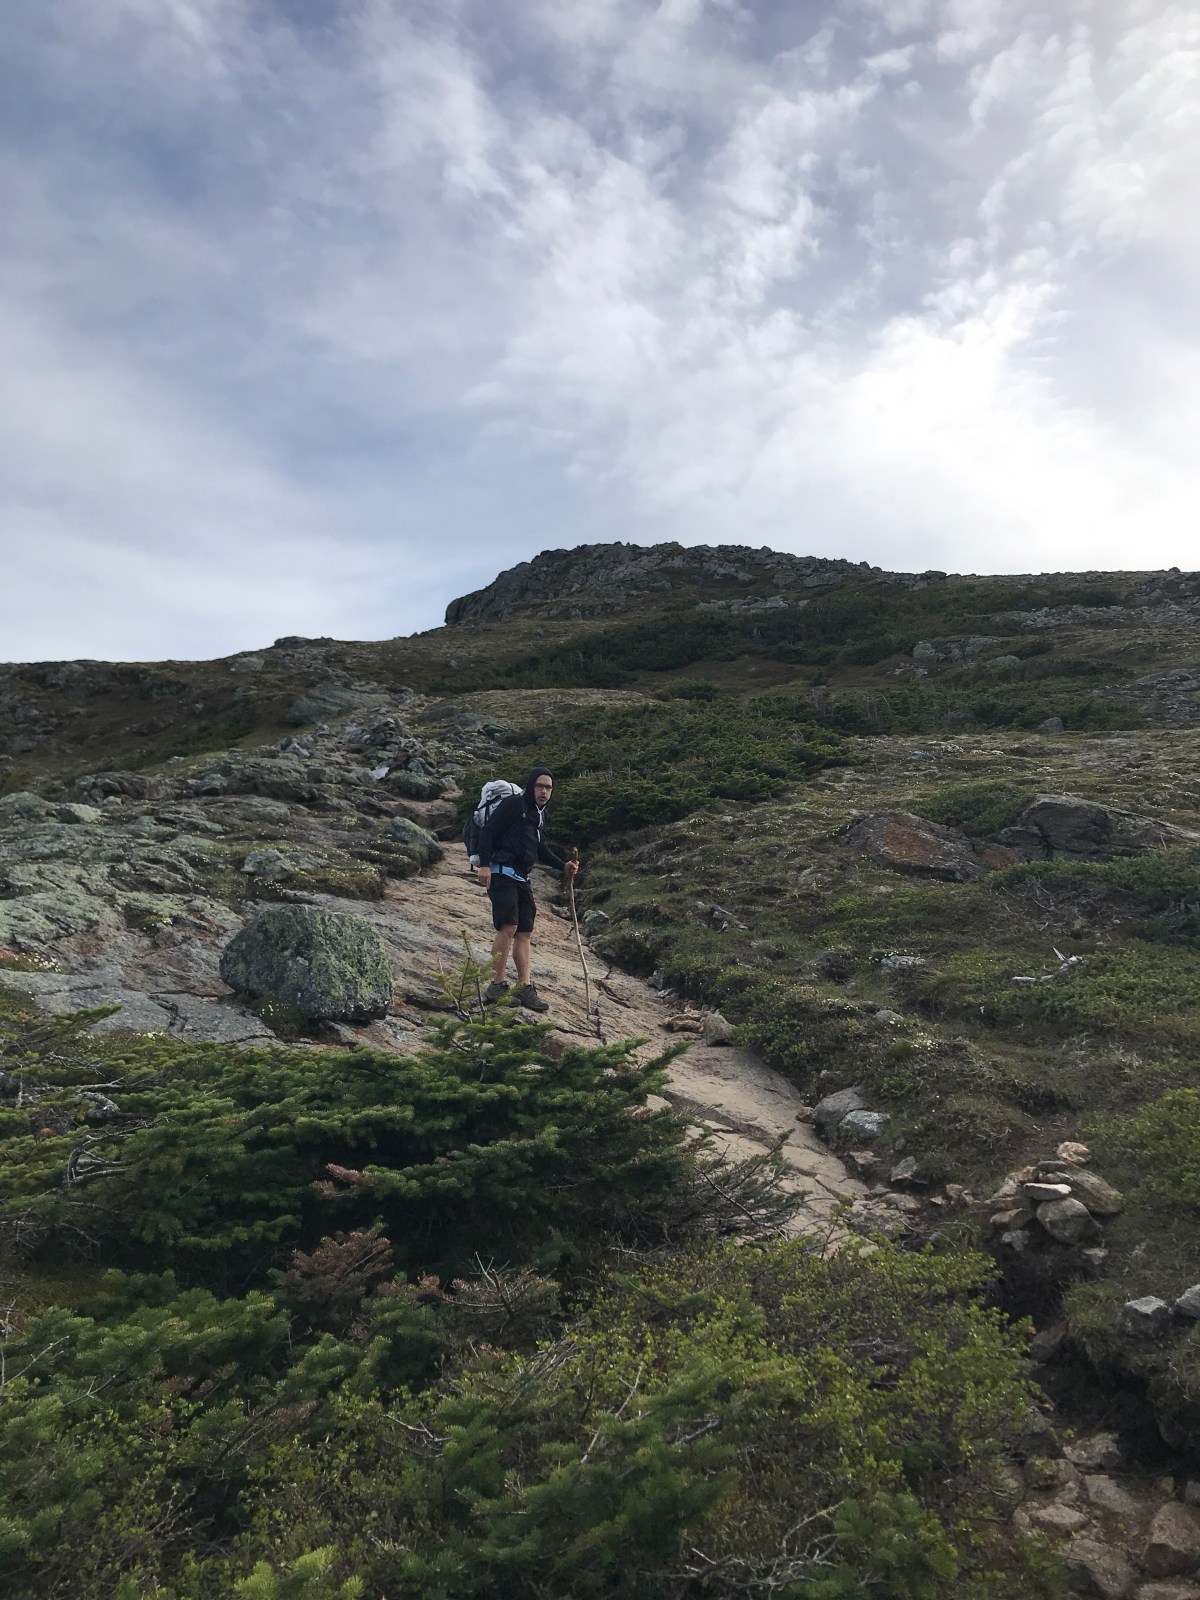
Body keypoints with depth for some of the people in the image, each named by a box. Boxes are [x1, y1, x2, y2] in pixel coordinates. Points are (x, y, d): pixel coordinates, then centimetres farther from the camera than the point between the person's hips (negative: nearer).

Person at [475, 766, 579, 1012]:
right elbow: (487, 831, -11)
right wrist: (485, 864, -21)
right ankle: (496, 986, -12)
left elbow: (540, 848, 29)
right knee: (508, 927, -18)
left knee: (525, 933, 6)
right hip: (502, 873, -9)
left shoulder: (540, 814, 21)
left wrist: (563, 866, 15)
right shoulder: (513, 804, -6)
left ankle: (525, 988, 9)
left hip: (521, 878, 9)